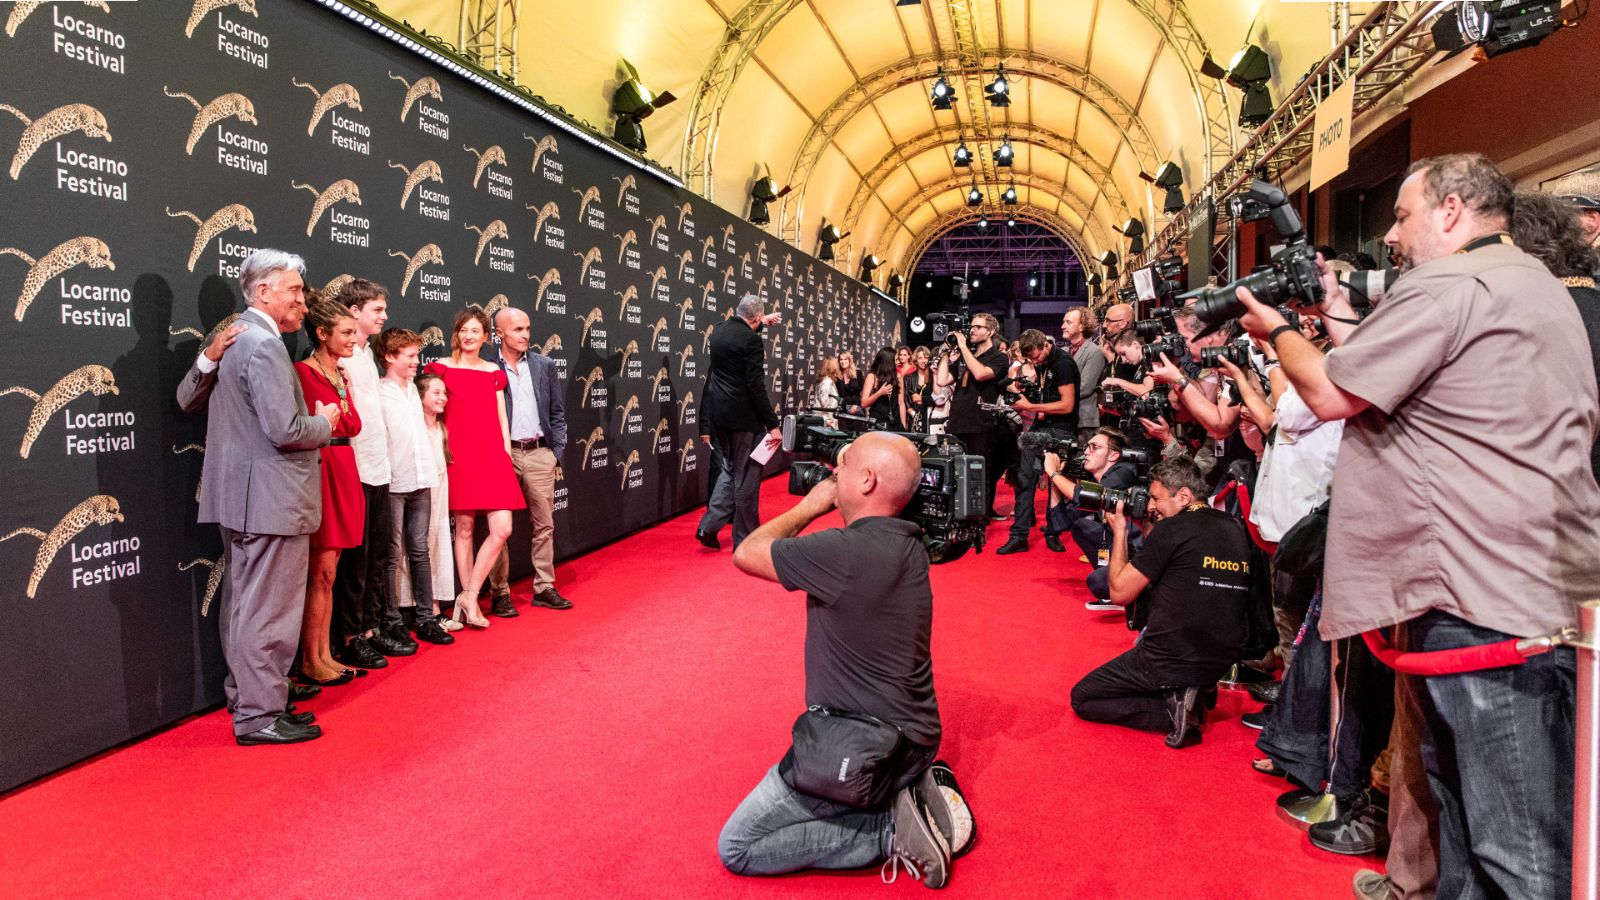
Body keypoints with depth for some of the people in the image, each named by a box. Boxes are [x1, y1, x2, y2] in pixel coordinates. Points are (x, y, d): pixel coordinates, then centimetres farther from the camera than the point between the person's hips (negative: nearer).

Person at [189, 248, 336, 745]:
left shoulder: (231, 337, 13)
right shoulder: (265, 345, -18)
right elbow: (286, 430, -24)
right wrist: (324, 422, -5)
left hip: (240, 496, 11)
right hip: (272, 499, -11)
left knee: (244, 604, 18)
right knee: (269, 611, -3)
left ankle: (246, 700, 31)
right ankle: (260, 716, 6)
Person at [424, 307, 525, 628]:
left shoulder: (493, 371, 13)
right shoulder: (442, 368, 3)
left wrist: (506, 455, 8)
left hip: (493, 457, 3)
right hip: (460, 456, -3)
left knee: (502, 529, -7)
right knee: (464, 529, 3)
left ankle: (469, 596, 5)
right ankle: (470, 601, 14)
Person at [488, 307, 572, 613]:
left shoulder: (544, 365, 8)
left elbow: (557, 413, 11)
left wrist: (557, 452, 4)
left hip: (539, 453, 3)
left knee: (544, 525, 8)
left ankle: (544, 588, 18)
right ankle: (500, 593, 11)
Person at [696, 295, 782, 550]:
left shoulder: (719, 331, 7)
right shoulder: (751, 340, -17)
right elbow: (756, 387, -20)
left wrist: (761, 324, 44)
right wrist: (773, 424, -16)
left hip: (718, 413, 8)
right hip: (743, 416, -8)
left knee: (729, 470, 19)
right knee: (746, 477, 3)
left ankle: (709, 527, 9)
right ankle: (745, 539, 12)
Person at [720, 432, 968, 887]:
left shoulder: (845, 551, -27)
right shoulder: (907, 544, -1)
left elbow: (746, 554, -13)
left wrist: (809, 507, -2)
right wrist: (824, 508, 3)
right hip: (913, 735, 9)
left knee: (736, 847, 2)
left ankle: (889, 829, -4)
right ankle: (911, 789, 13)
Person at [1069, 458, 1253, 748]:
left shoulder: (1172, 529, -14)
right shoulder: (1235, 530, 8)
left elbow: (1120, 592, -8)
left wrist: (1119, 532, 2)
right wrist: (1148, 532, 16)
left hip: (1171, 660, -7)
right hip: (1222, 663, 7)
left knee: (1082, 700, 11)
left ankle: (1171, 711, -8)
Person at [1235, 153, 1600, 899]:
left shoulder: (1448, 287, -13)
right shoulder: (1537, 284, 20)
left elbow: (1330, 395, -10)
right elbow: (1396, 385, 21)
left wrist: (1278, 329, 7)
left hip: (1488, 598, -11)